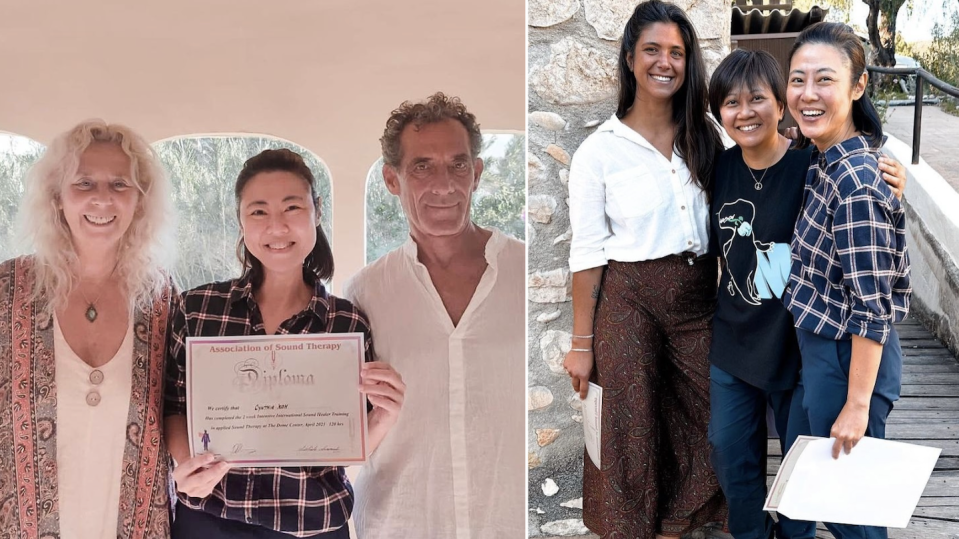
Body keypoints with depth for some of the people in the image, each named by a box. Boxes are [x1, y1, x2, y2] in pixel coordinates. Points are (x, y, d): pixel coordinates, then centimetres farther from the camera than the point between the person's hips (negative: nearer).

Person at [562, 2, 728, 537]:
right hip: (630, 299, -4)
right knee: (632, 428, 5)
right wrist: (583, 343, -4)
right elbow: (587, 253, -6)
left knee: (700, 423, 10)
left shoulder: (707, 137, 4)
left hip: (699, 297, 4)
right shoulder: (599, 150, -8)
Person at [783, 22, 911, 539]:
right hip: (817, 346, 9)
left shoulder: (856, 182, -25)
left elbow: (872, 309, -23)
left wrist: (857, 405, -20)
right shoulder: (825, 162, 2)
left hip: (849, 359, -9)